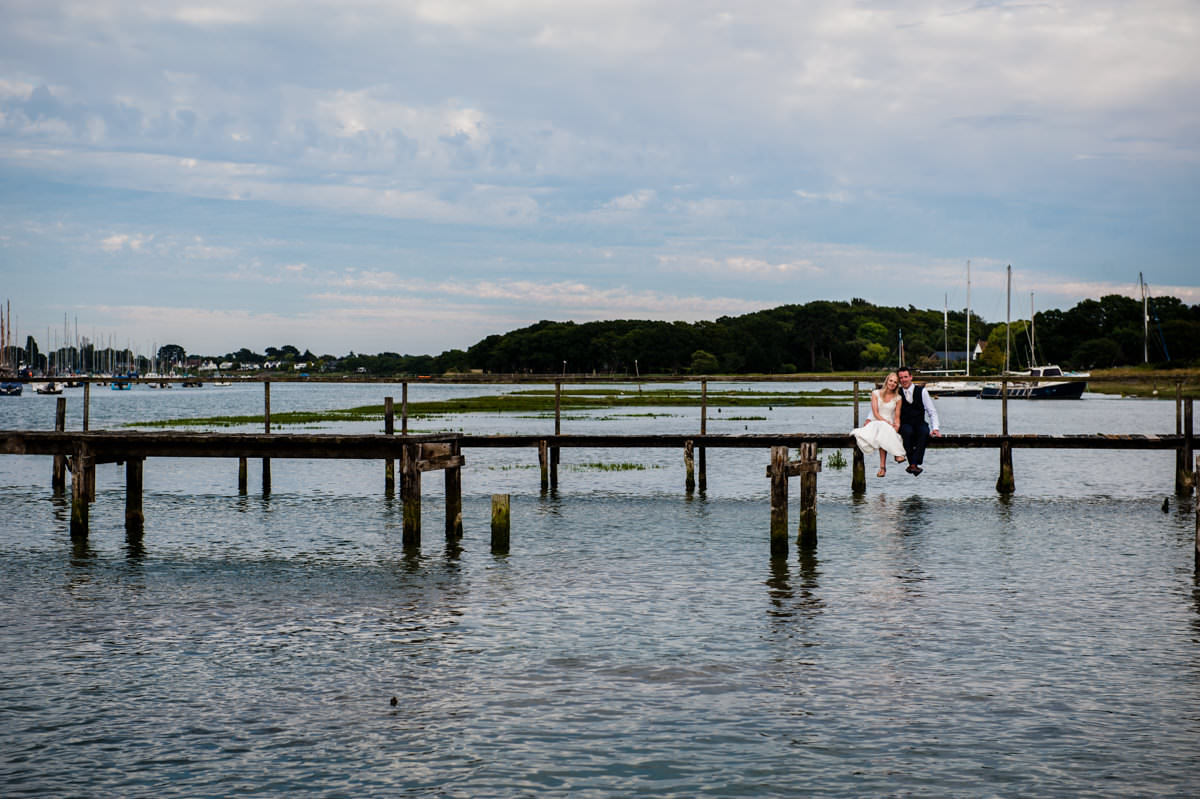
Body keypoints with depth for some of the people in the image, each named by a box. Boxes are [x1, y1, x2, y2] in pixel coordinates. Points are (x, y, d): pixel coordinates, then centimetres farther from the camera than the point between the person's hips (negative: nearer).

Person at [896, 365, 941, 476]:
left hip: (920, 424, 0)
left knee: (925, 431, -35)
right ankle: (914, 464, -33)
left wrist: (935, 428, -10)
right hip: (905, 425, 0)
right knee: (908, 431, -35)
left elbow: (932, 412, 4)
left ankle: (913, 464, -38)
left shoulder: (921, 391, 4)